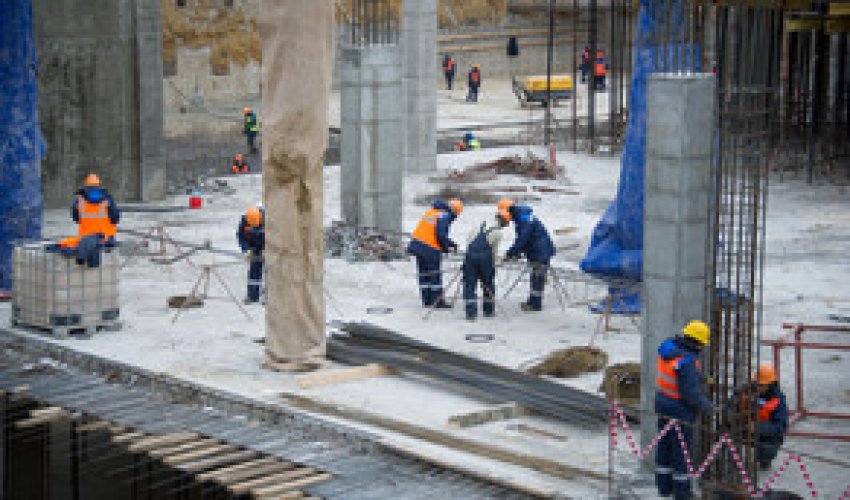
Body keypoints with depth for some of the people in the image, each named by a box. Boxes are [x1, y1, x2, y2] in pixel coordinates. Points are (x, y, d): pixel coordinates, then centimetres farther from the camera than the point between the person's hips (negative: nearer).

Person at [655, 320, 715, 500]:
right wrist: (707, 406, -11)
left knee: (664, 448, 18)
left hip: (663, 408, 8)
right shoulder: (687, 362, -27)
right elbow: (691, 393, -25)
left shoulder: (667, 348, -4)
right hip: (680, 411, -8)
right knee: (681, 452, 5)